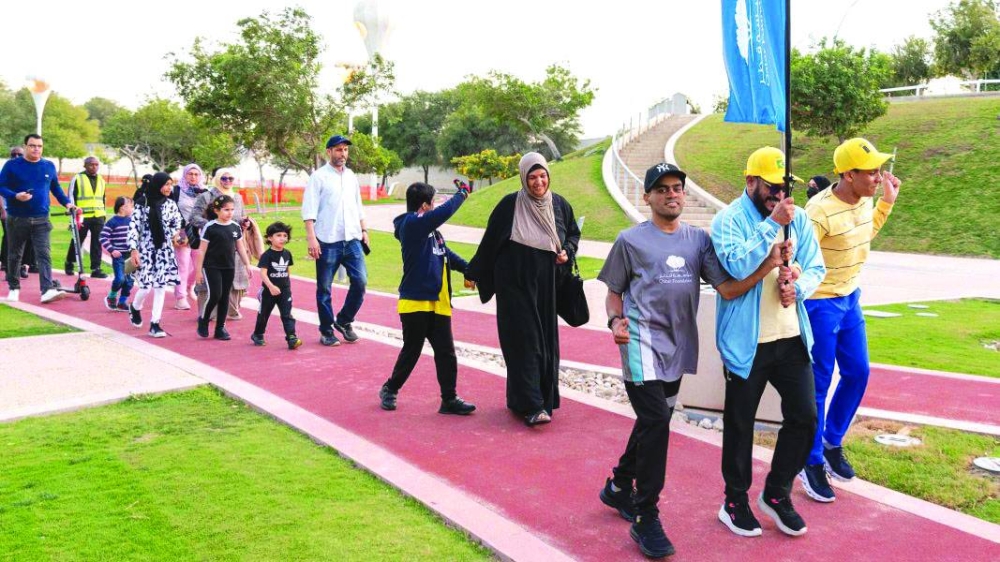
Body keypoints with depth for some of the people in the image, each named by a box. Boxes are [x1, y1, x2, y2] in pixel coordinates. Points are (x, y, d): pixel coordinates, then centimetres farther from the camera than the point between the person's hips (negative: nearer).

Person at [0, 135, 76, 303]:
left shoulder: (49, 166, 7)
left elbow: (56, 187, 19)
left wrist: (67, 203, 8)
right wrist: (16, 196, -21)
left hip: (41, 219, 1)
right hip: (16, 219, -1)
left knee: (44, 254, -11)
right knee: (14, 255, 10)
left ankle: (48, 290, -20)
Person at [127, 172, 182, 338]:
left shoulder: (171, 204, 4)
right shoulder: (143, 203, -6)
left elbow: (177, 226, 14)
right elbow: (133, 226, -7)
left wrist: (174, 235, -5)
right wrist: (133, 249, -14)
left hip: (164, 250, 3)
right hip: (146, 249, -3)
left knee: (161, 286, 0)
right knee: (146, 286, -6)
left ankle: (155, 324, 7)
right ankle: (135, 307, 28)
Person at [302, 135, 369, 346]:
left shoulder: (351, 177, 15)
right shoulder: (319, 177, -2)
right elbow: (309, 210, -8)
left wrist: (364, 230, 14)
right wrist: (311, 238, -16)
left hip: (352, 239, 5)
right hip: (327, 241, -5)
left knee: (360, 281, -4)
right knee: (324, 288, 3)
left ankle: (344, 321, 16)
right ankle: (326, 332, 14)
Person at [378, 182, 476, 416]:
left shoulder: (429, 228, 13)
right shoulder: (411, 224, -14)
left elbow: (446, 253, 17)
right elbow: (445, 211, -22)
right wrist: (463, 193, -7)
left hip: (438, 302, 8)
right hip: (416, 302, -8)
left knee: (446, 352, 7)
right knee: (411, 351, 6)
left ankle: (449, 399, 14)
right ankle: (390, 389, 27)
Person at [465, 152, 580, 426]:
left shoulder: (559, 205, 3)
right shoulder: (510, 205, -6)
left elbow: (573, 233, 18)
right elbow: (490, 240, 1)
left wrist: (567, 251, -3)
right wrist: (474, 273, 5)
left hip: (546, 284, 4)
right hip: (515, 283, -4)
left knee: (545, 340, 8)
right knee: (524, 341, -7)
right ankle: (532, 406, -8)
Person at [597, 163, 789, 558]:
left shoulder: (699, 239, 7)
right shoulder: (630, 240, -2)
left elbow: (728, 289, -2)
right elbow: (614, 292, 4)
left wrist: (768, 265, -17)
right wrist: (615, 320, -16)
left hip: (678, 347, 5)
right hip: (643, 344, -5)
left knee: (653, 421, 15)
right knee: (655, 422, -12)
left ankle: (619, 486, 37)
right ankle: (646, 519, 1)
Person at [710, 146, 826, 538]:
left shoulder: (798, 218, 5)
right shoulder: (729, 220, -10)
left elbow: (816, 267, 8)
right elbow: (738, 267, -24)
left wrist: (798, 287, -13)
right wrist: (772, 224, -25)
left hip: (792, 338, 5)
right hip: (747, 342, -5)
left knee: (804, 416, 7)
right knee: (740, 424, 9)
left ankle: (777, 493, 28)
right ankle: (736, 501, 27)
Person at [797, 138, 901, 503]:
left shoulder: (865, 200, 0)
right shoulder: (821, 211, -26)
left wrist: (887, 202, 11)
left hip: (850, 298, 8)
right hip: (821, 304, -8)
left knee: (857, 373, 16)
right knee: (819, 383, 1)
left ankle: (832, 444, 35)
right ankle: (812, 463, 17)